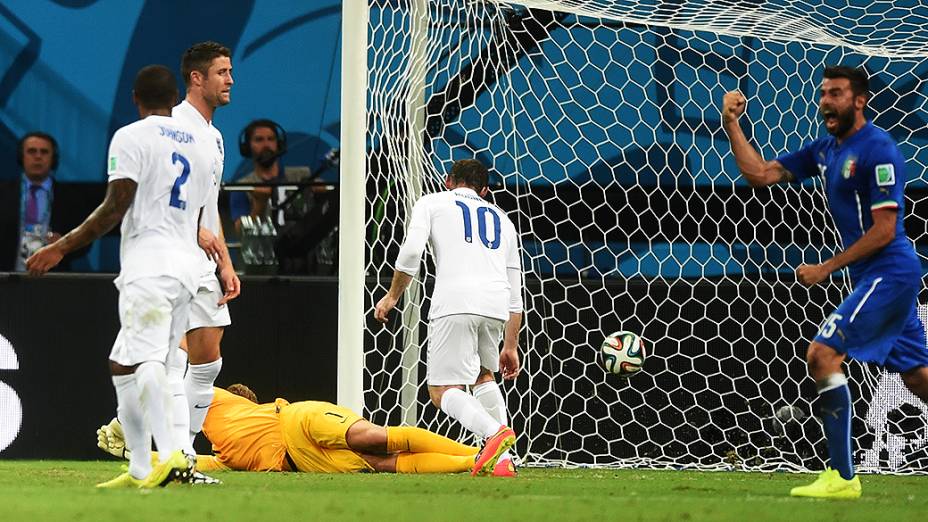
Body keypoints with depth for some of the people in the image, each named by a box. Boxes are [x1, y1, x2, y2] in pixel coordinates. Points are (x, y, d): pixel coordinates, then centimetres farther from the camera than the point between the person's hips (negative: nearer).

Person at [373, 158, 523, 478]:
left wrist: (392, 296, 13)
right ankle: (502, 460, 12)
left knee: (443, 390, -2)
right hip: (496, 306, 5)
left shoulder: (432, 203, 21)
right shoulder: (501, 218, 32)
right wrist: (511, 346, 30)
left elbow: (411, 251, 1)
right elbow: (516, 292, 28)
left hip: (455, 302, -5)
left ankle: (494, 432, -30)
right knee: (483, 375, 27)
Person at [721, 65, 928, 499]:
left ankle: (842, 476, -16)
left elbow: (884, 230, -18)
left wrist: (827, 268, -15)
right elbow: (760, 174, 14)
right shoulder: (826, 150, 12)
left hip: (888, 272, -9)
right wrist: (732, 126, 4)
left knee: (822, 355, -15)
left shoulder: (878, 150, -14)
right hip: (876, 278, 9)